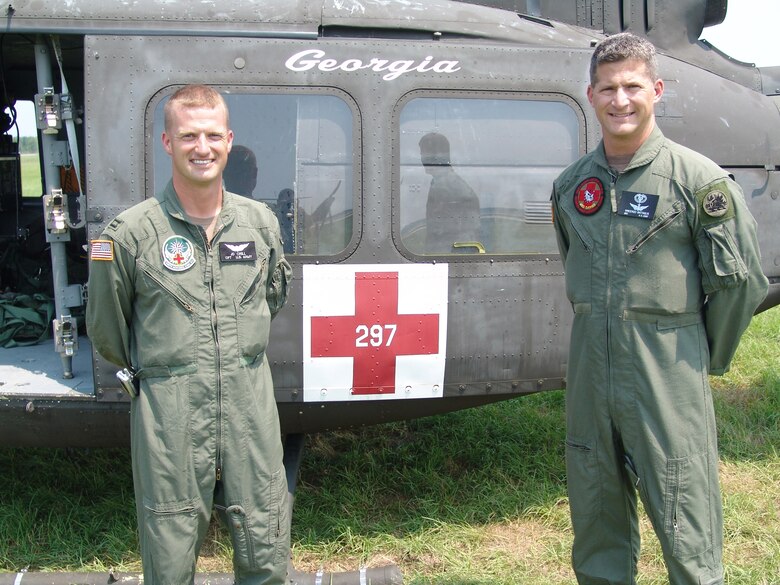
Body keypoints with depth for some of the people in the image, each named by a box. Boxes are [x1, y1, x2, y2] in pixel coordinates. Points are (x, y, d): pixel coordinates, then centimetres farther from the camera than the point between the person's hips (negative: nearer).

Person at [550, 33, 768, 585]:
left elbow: (740, 279, -3)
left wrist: (707, 357, 4)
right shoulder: (572, 185, 8)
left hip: (667, 374, -5)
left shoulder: (699, 178, -7)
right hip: (590, 368, 5)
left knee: (686, 533, 0)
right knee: (595, 518, 16)